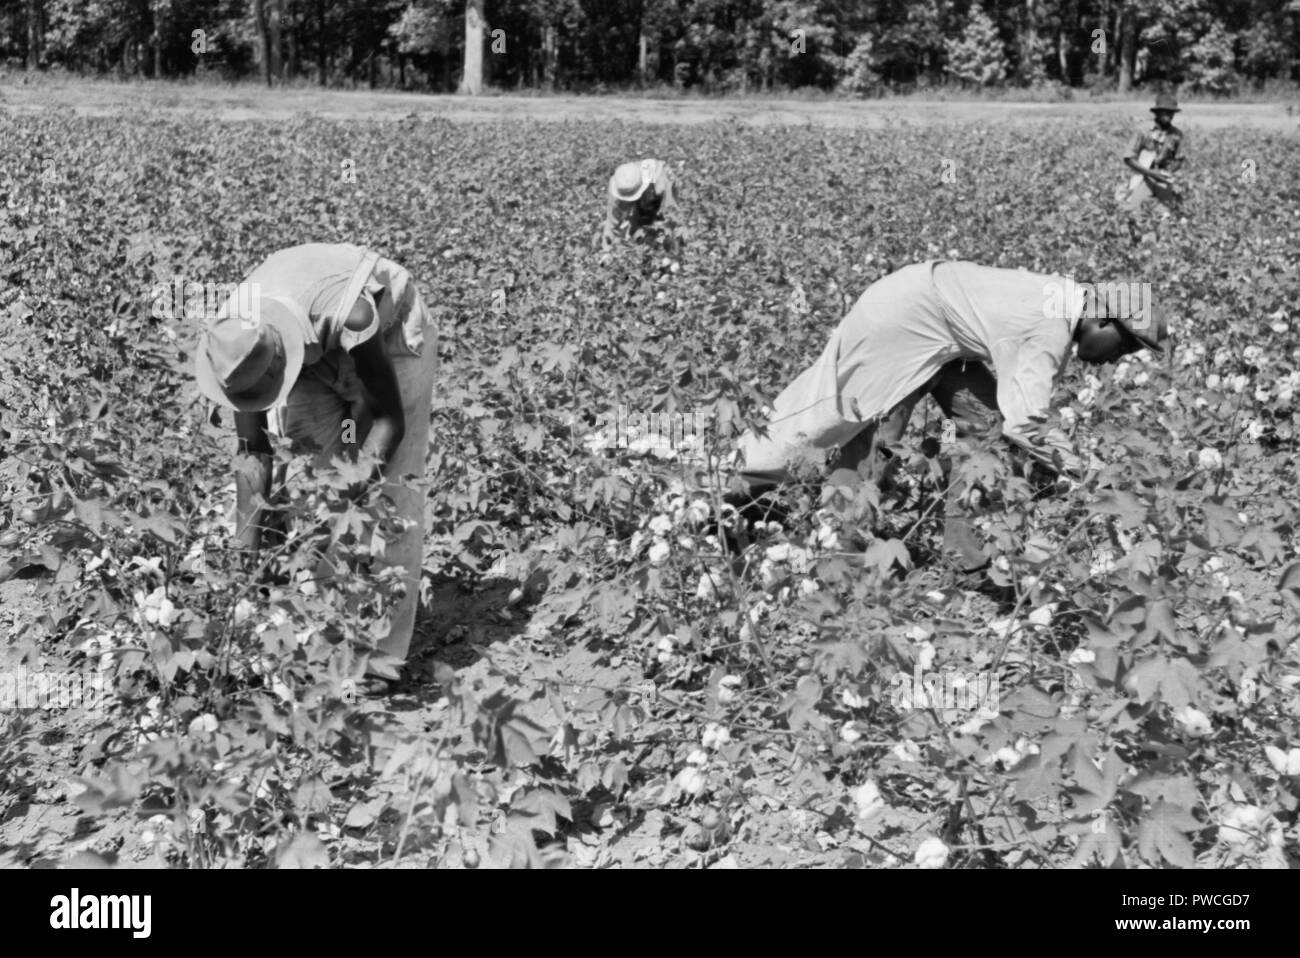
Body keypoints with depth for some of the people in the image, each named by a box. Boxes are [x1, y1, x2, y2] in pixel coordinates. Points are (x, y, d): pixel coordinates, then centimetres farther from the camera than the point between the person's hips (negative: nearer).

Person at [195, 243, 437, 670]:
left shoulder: (348, 316, -44)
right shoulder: (237, 339, -28)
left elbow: (390, 418, -34)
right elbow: (252, 451, -19)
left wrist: (357, 483, -45)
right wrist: (247, 546, -21)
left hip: (391, 335, -4)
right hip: (320, 352, 5)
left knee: (391, 484, -13)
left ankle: (383, 651, -12)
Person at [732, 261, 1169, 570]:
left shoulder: (1068, 299, 3)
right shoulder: (1054, 333, -25)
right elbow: (1022, 422, -31)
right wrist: (1078, 469, -18)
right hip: (900, 319, -9)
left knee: (984, 422, 4)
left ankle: (966, 547, 7)